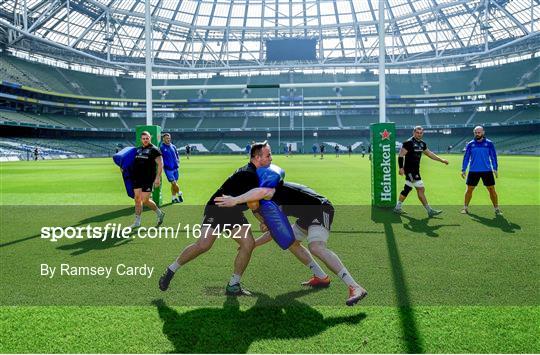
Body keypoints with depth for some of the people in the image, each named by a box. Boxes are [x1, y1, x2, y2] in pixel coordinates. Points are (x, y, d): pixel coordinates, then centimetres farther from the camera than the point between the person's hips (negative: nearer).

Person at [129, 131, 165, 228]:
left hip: (148, 179, -6)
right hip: (137, 178, 7)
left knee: (145, 200, -7)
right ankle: (137, 221, 15)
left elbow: (160, 164, -10)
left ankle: (159, 213, 16)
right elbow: (135, 162, 28)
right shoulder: (138, 149, 16)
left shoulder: (154, 150, -5)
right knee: (137, 199, 6)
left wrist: (158, 178, -17)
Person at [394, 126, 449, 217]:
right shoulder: (409, 143, -12)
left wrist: (442, 160, 25)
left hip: (415, 170, 9)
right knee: (421, 189, -8)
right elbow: (401, 155, -14)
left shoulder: (422, 143, 13)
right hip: (410, 170, -9)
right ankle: (429, 210, -3)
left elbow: (429, 153, 24)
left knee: (406, 189, 15)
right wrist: (401, 167, -21)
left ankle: (398, 208, 25)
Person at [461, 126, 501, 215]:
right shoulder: (470, 144, 4)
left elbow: (493, 156, 4)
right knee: (469, 190, 2)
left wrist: (495, 169, -3)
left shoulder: (489, 143, 2)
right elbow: (466, 157, 7)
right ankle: (465, 208, 14)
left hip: (487, 171, -1)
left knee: (492, 190, 0)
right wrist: (463, 170, 2)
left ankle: (496, 209, 11)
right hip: (473, 171, 1)